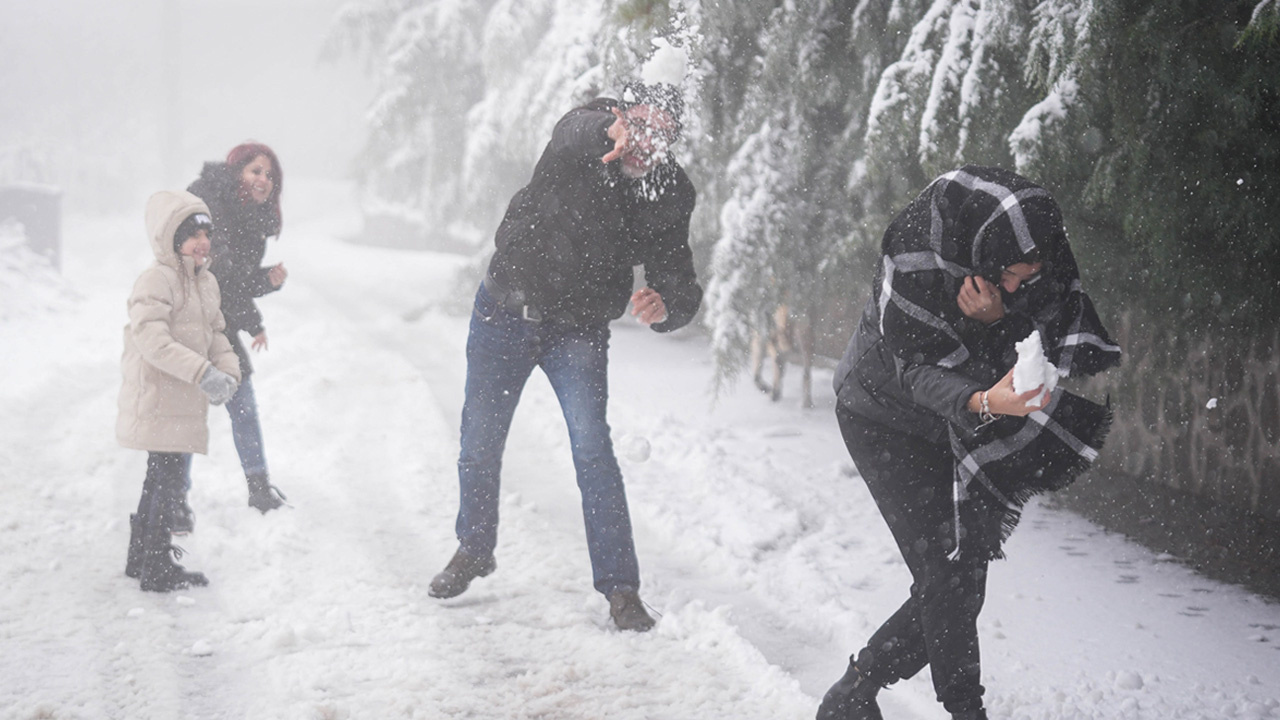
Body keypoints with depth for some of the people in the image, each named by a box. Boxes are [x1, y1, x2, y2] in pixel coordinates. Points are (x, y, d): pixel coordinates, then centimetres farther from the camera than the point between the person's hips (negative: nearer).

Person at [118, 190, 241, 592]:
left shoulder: (207, 282, 13)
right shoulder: (156, 281, -16)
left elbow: (215, 333, 18)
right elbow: (153, 340, -25)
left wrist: (228, 372, -2)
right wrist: (203, 374, -31)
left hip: (186, 401, 9)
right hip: (157, 400, -9)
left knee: (161, 479, 18)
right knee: (166, 480, -7)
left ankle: (140, 558, 30)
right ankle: (157, 571, 1)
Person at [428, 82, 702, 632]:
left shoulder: (669, 199, -14)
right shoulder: (583, 144, -18)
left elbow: (680, 284, -17)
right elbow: (576, 131, -43)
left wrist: (664, 306, -42)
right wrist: (610, 129, -67)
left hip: (578, 330, 0)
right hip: (505, 313, 0)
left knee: (591, 446, -17)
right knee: (479, 441, 11)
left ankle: (620, 588, -11)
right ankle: (474, 549, 37)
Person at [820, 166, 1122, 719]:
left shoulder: (1044, 257, -15)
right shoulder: (916, 251, -30)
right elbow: (916, 367, -28)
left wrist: (995, 318, -33)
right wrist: (982, 403, -49)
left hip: (964, 425, 6)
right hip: (886, 419, -5)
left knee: (962, 583, 2)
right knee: (946, 580, -15)